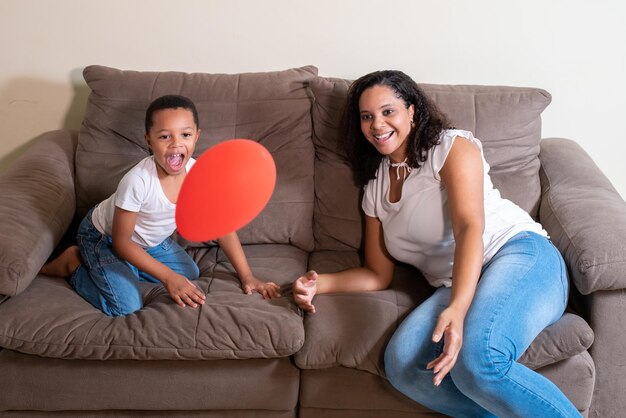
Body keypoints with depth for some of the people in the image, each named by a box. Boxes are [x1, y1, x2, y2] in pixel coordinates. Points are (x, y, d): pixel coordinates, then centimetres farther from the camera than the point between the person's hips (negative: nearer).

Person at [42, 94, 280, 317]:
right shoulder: (137, 181, -37)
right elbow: (121, 241, -24)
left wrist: (246, 276, -13)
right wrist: (168, 277, -26)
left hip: (149, 241, 6)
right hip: (104, 237, -6)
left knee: (190, 273, 6)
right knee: (126, 305, -19)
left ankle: (127, 267, 17)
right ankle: (74, 263, 3)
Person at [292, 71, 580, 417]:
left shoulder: (451, 147, 0)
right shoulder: (375, 187, 19)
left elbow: (470, 227, -15)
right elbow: (378, 275, 20)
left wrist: (457, 310, -31)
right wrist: (319, 284, 2)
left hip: (520, 255, -5)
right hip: (455, 288, 6)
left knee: (477, 360, -36)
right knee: (402, 364, -26)